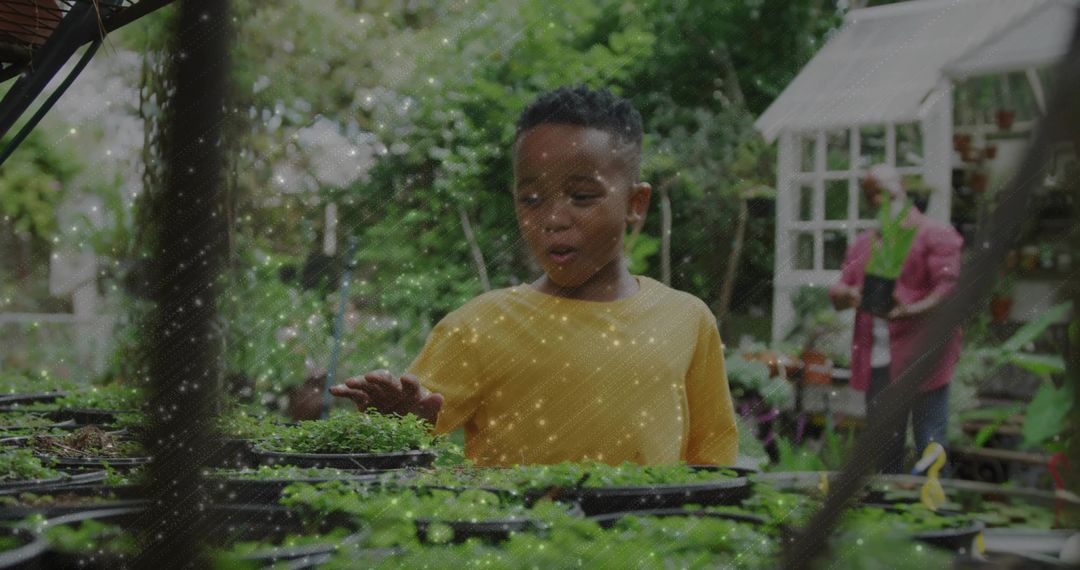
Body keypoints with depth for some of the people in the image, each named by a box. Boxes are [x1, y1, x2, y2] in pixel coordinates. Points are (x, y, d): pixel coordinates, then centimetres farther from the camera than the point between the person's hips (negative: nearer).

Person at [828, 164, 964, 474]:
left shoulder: (935, 234, 1)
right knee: (883, 450, 12)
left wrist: (917, 309, -29)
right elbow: (837, 292, 18)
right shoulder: (863, 244, 21)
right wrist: (847, 295, -8)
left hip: (921, 358, -6)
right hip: (877, 363, 6)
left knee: (930, 447, -7)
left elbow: (950, 285, -11)